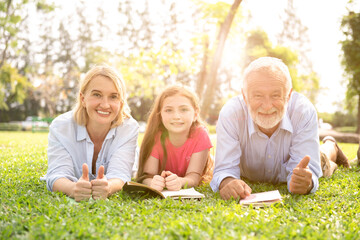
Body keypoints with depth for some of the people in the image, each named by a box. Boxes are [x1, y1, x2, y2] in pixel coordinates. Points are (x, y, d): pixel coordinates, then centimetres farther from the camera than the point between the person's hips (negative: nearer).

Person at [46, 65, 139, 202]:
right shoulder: (60, 127, -17)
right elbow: (58, 175, -29)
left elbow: (120, 175, -29)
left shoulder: (129, 128, -17)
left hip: (112, 200, 0)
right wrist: (73, 188, -54)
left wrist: (108, 187, -55)